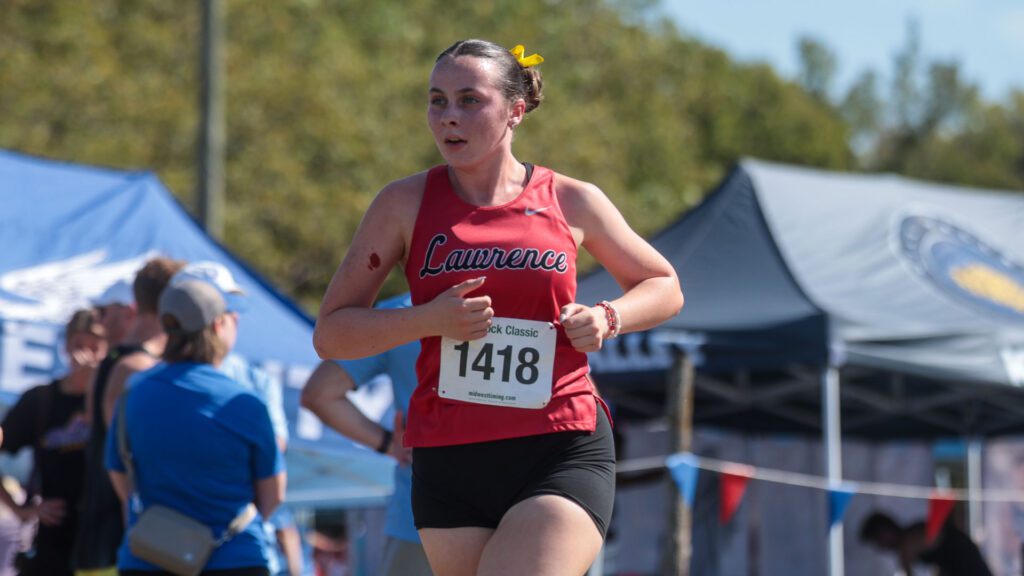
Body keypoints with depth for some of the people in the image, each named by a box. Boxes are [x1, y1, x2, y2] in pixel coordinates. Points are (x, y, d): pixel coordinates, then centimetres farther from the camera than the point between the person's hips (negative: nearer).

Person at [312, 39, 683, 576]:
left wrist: (607, 318, -2)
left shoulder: (571, 201, 5)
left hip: (563, 454, -2)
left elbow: (665, 287, 19)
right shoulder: (406, 203, 3)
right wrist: (429, 319, -15)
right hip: (448, 465, 2)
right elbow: (330, 334, 2)